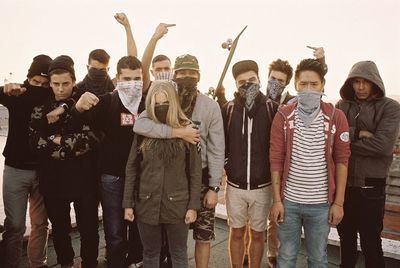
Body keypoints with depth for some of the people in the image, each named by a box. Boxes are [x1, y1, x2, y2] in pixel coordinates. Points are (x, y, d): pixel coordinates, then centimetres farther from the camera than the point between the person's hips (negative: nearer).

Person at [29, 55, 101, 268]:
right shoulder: (41, 107, 4)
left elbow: (91, 139, -15)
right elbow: (35, 141, -7)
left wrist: (58, 140, -12)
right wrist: (73, 145, -17)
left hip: (83, 177, -3)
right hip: (52, 179, 3)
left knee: (88, 228, 8)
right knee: (59, 228, 19)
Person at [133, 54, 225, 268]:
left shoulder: (211, 106, -5)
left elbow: (217, 150, -5)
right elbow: (139, 125, -24)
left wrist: (214, 187, -8)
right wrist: (178, 132, -28)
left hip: (201, 177, 0)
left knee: (203, 235, 9)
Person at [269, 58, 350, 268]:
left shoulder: (336, 117, -2)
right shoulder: (283, 116, -3)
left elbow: (342, 161, 0)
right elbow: (276, 159, -3)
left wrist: (338, 202, -2)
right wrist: (276, 200, -5)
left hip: (322, 203, 0)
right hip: (288, 201, 0)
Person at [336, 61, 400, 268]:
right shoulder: (341, 106, 6)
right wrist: (358, 133, -18)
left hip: (371, 187, -3)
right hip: (343, 183, 3)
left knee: (371, 243, 7)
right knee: (346, 238, 18)